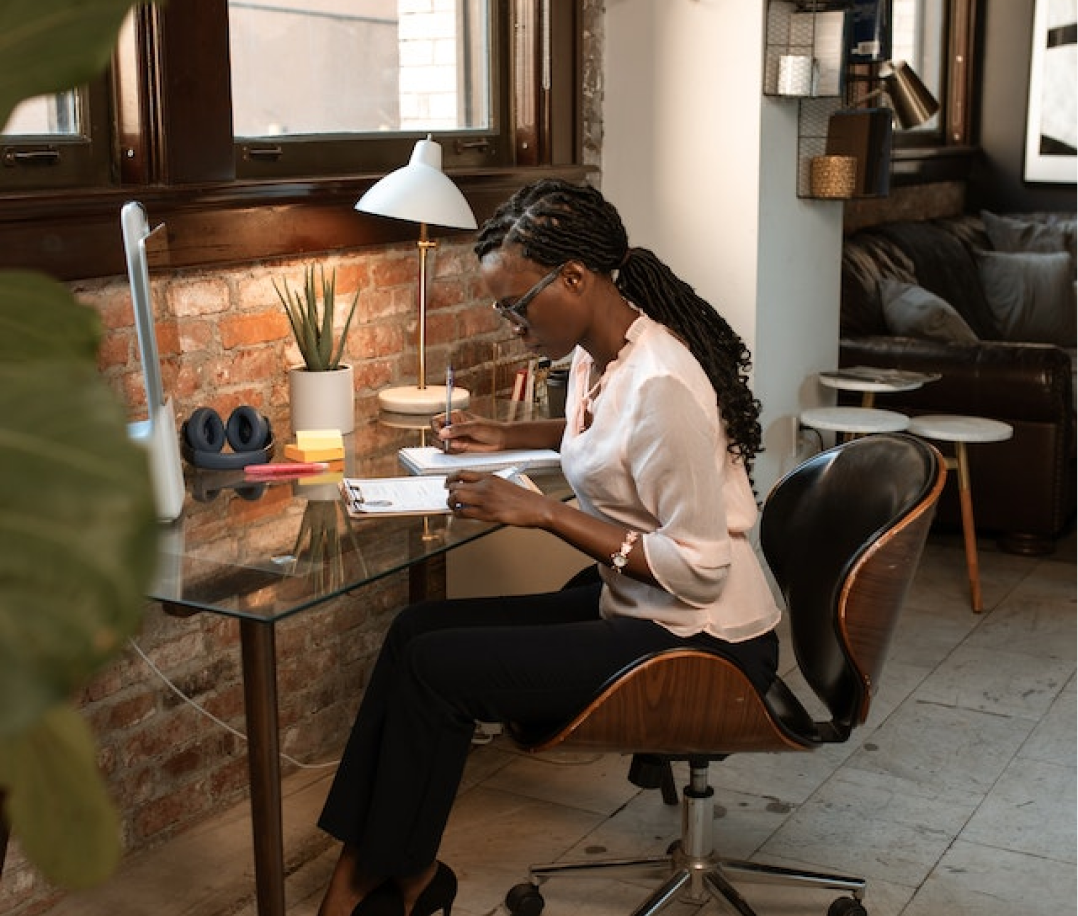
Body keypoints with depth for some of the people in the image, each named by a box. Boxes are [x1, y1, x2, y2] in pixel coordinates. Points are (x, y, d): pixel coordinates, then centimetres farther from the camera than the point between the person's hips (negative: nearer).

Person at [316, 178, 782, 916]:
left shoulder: (660, 384, -26)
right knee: (417, 628, 2)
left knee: (434, 667, -13)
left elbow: (697, 570, -25)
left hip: (701, 642, -9)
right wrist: (507, 437, 13)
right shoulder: (595, 352, 3)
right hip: (632, 605, 9)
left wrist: (542, 512, -23)